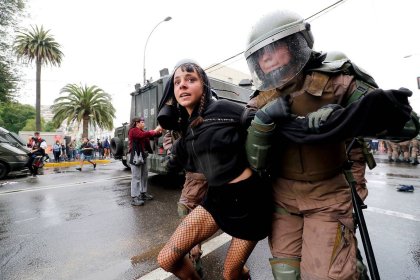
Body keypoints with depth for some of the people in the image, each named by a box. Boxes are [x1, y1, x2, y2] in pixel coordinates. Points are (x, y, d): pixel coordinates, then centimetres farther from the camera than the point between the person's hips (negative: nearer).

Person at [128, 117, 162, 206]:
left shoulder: (141, 131, 18)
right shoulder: (133, 131, -9)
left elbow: (150, 135, 12)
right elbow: (144, 135, -26)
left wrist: (158, 131, -3)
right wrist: (155, 130, -19)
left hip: (143, 156, 9)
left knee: (144, 175, 15)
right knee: (136, 177, -8)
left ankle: (143, 193, 27)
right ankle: (135, 198, -4)